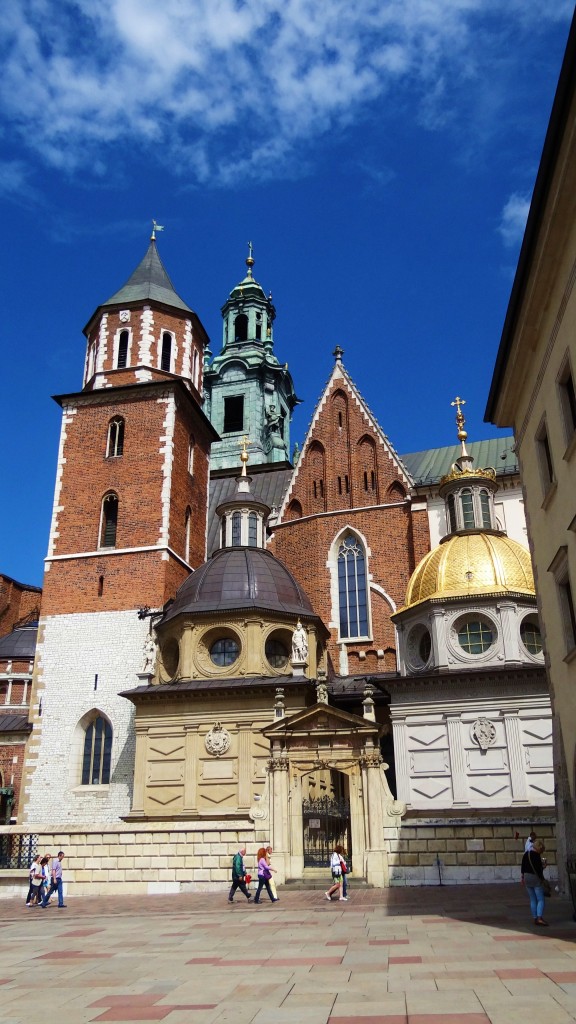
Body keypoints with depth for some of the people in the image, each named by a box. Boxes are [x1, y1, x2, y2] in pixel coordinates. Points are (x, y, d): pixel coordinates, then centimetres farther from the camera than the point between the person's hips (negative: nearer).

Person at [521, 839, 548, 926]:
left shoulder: (526, 854, 9)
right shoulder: (536, 855, -17)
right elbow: (538, 868, -21)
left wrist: (523, 877, 23)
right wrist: (542, 878, -10)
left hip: (527, 877, 7)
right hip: (536, 878, -7)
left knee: (533, 900, 13)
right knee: (541, 900, -4)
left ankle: (535, 918, 13)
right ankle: (539, 918, -17)